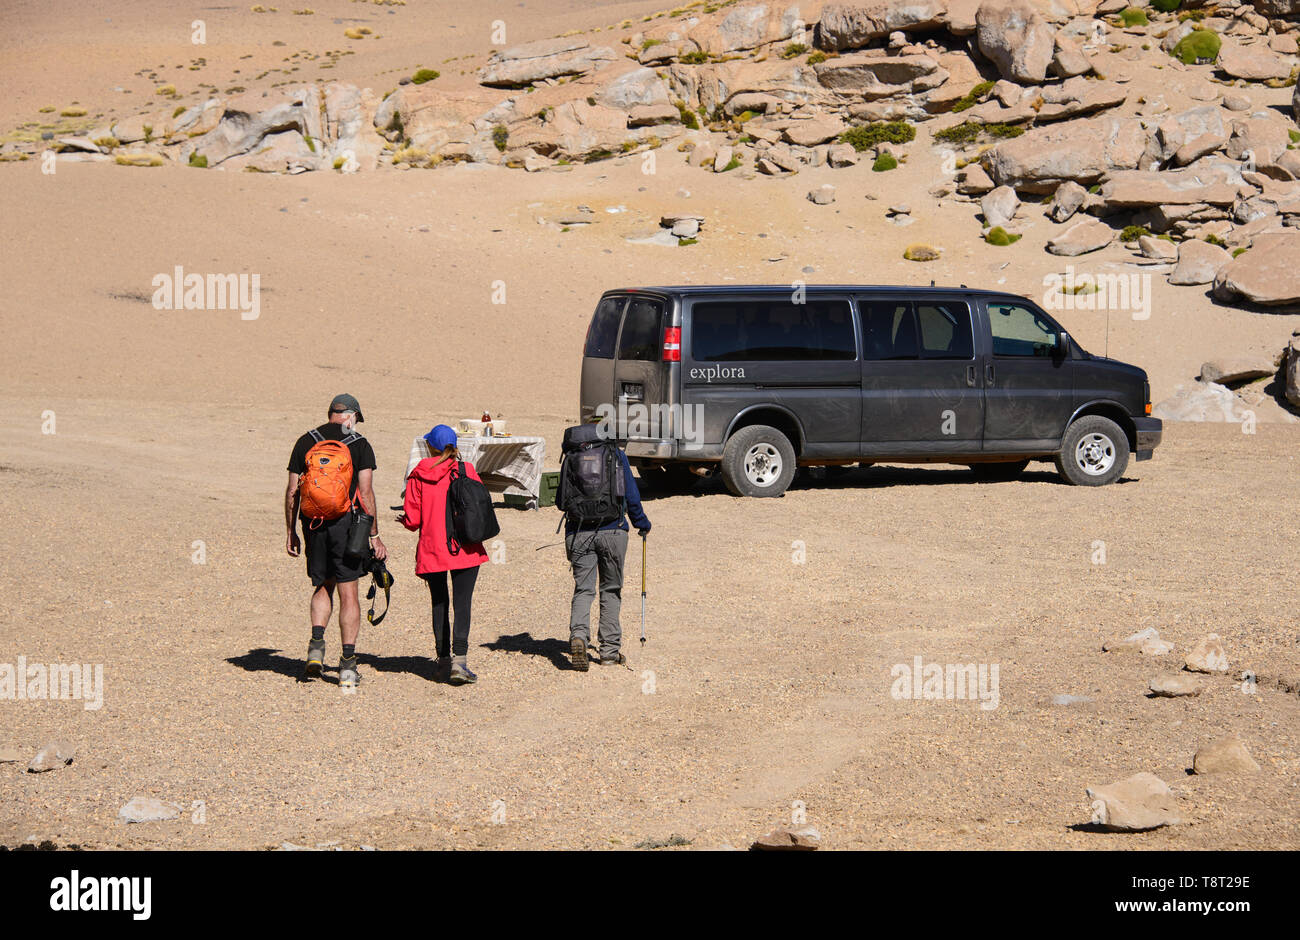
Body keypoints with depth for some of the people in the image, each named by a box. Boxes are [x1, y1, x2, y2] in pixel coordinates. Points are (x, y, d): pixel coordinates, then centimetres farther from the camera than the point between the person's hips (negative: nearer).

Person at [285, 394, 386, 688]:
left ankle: (316, 643, 1)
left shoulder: (305, 443, 7)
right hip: (346, 523, -3)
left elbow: (293, 492, 6)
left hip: (313, 524, 3)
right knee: (348, 593, 2)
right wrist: (374, 535, -4)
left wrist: (291, 532, 13)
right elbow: (365, 494, -7)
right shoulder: (359, 445, -1)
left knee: (323, 586, 21)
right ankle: (348, 663, 1)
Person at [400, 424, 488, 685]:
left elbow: (412, 519, -5)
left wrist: (404, 520, 18)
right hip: (466, 550, -1)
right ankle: (459, 660, -16)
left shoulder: (418, 476, -3)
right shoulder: (467, 471, -3)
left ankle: (443, 661, 15)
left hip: (432, 548, 1)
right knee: (462, 603, -3)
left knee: (439, 604, 13)